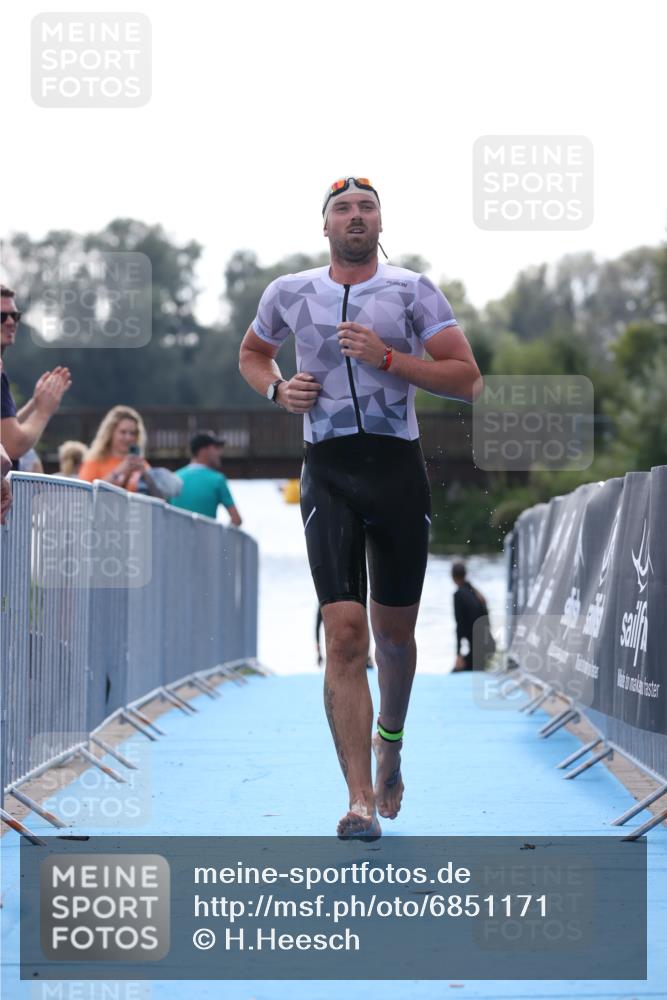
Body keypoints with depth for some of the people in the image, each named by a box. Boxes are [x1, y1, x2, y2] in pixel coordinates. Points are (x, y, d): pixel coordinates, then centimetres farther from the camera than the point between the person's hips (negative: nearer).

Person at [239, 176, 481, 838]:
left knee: (393, 633, 11)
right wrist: (278, 389, 6)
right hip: (328, 474, 0)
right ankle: (360, 800, -14)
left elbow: (466, 378, -2)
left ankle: (390, 741, 41)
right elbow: (251, 354, 27)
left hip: (399, 469, 0)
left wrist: (387, 358, -14)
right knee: (344, 636, -12)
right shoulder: (290, 294, 9)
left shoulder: (412, 291, 3)